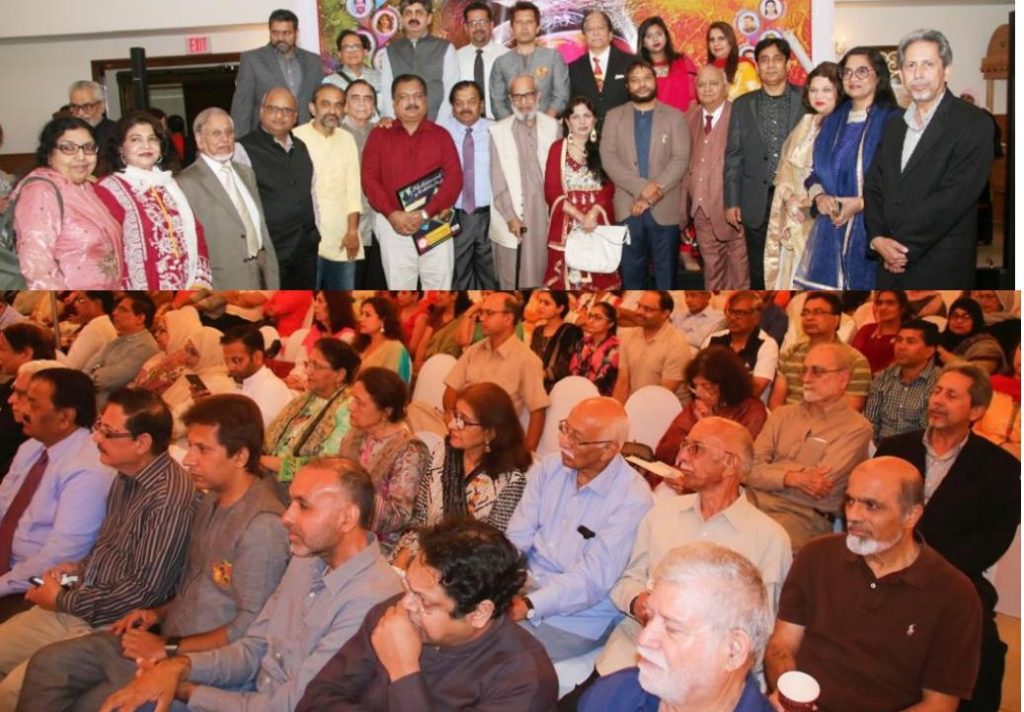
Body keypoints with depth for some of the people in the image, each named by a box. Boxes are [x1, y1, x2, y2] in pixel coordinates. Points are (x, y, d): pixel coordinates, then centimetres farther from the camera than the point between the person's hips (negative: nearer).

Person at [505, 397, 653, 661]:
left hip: (578, 617, -5)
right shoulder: (549, 468, 2)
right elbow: (516, 538, 1)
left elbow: (592, 579, -19)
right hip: (527, 588, 6)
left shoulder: (632, 498, -16)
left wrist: (528, 607, -25)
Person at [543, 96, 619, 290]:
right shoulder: (557, 148, 4)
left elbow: (609, 188, 2)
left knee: (599, 278, 1)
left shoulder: (603, 148, 9)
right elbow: (552, 192, -2)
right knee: (566, 278, -3)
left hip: (598, 224, 1)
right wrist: (580, 216, -13)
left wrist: (592, 214, -15)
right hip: (566, 226, -1)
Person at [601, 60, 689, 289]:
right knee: (631, 270, 7)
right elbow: (608, 158, -2)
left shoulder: (675, 116, 6)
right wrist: (641, 187, -15)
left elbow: (680, 159, -4)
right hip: (628, 207, 1)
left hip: (665, 208, -1)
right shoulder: (614, 116, 9)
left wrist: (653, 193, -15)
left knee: (666, 271, 4)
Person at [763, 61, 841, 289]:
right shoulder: (806, 124, 13)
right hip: (798, 218, 6)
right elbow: (786, 168, 15)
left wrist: (817, 198, -17)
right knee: (795, 277, 7)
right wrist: (789, 197, -1)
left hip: (828, 220, -5)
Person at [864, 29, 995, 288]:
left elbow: (954, 198, -16)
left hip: (941, 269, -5)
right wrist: (877, 239, -8)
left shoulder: (974, 124, -8)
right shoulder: (895, 126, 13)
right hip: (891, 265, 5)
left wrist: (903, 247, -14)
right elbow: (873, 186, 8)